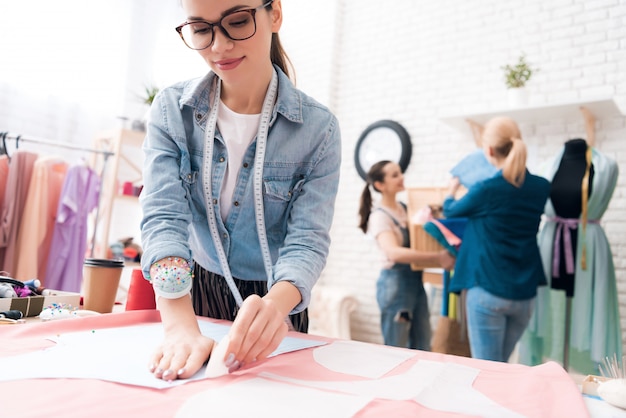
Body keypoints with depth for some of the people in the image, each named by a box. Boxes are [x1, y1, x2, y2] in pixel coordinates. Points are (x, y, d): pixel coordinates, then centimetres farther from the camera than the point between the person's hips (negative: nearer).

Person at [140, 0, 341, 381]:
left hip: (276, 299, -1)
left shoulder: (318, 128, -19)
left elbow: (308, 238, -23)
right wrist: (182, 327, -40)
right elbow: (164, 217, -24)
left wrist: (273, 306, -45)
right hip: (195, 291, 1)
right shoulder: (171, 110, -14)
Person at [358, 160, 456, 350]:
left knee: (422, 345, 14)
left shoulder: (404, 207, 10)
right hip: (395, 282, -8)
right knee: (395, 347, 3)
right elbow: (394, 252, -30)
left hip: (416, 280, 8)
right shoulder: (380, 216, -14)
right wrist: (437, 257, -32)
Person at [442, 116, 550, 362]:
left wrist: (452, 189, 25)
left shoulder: (486, 190, -15)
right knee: (501, 365, 20)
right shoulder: (541, 187, 0)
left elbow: (450, 210, 5)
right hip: (525, 294, 6)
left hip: (488, 290, -6)